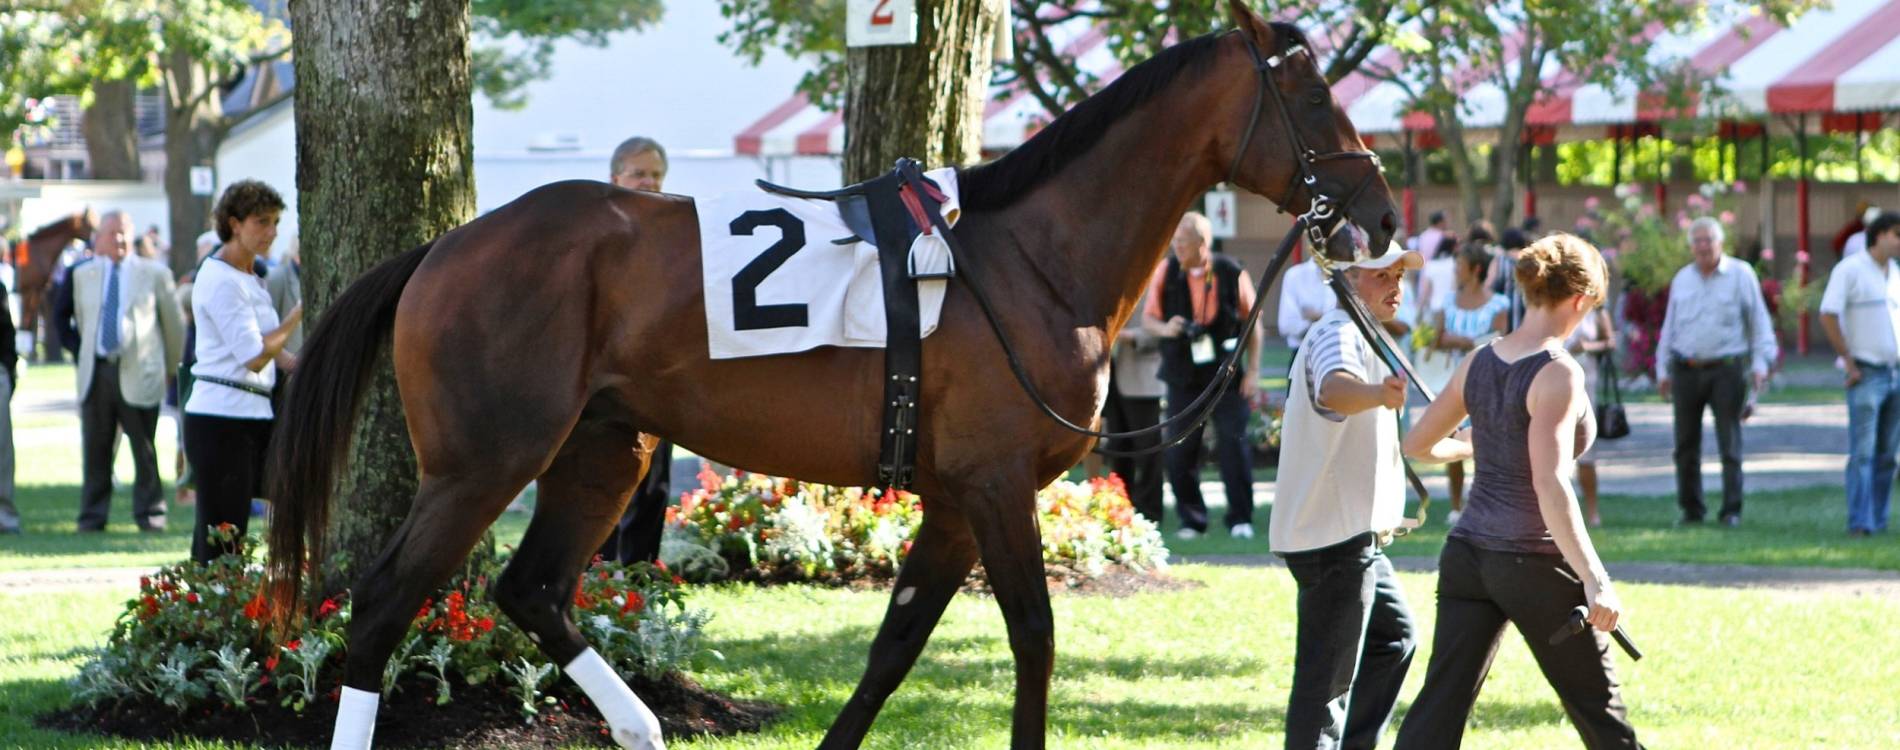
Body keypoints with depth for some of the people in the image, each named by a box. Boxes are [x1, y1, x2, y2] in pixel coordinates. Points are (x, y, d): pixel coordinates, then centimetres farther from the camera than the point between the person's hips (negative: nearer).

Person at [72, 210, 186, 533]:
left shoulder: (155, 274, 2)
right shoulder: (83, 275, 12)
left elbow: (174, 323, 9)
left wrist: (169, 367, 14)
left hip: (137, 374, -3)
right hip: (96, 372, 3)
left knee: (145, 451, -1)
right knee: (96, 449, 4)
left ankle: (150, 513, 7)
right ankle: (92, 515, 10)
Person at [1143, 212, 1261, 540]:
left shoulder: (1231, 273, -5)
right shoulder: (1166, 273, 0)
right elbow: (1148, 317, 8)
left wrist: (1253, 370, -1)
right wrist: (1164, 328, -16)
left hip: (1227, 374, -2)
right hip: (1183, 375, 2)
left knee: (1233, 444, -5)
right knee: (1179, 451, 0)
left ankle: (1240, 519, 3)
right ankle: (1192, 519, 12)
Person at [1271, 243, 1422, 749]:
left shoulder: (1358, 335, 18)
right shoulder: (1339, 333, -17)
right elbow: (1334, 388, -41)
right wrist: (1378, 394, -63)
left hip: (1355, 534, 11)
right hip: (1334, 536, -11)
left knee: (1394, 639, 23)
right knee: (1328, 677, -11)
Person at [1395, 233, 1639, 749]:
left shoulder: (1479, 363, 6)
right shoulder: (1558, 373, -14)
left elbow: (1418, 445, 16)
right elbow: (1550, 484, -24)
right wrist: (1595, 579, -27)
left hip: (1467, 553, 6)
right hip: (1534, 563, -6)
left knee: (1439, 708, 3)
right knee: (1597, 706, 10)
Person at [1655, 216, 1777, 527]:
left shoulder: (1741, 275, 1)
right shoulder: (1682, 279, 13)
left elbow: (1759, 321, 2)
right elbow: (1669, 327, 18)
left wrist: (1760, 363, -6)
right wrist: (1663, 370, 13)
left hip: (1726, 369, -4)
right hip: (1686, 370, 4)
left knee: (1730, 443, -5)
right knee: (1686, 444, 4)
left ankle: (1731, 510, -2)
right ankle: (1691, 508, 14)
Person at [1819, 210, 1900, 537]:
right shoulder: (1849, 269, -8)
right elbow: (1828, 316, -14)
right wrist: (1849, 362, -13)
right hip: (1866, 375, -7)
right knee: (1862, 451, -12)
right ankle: (1859, 523, -14)